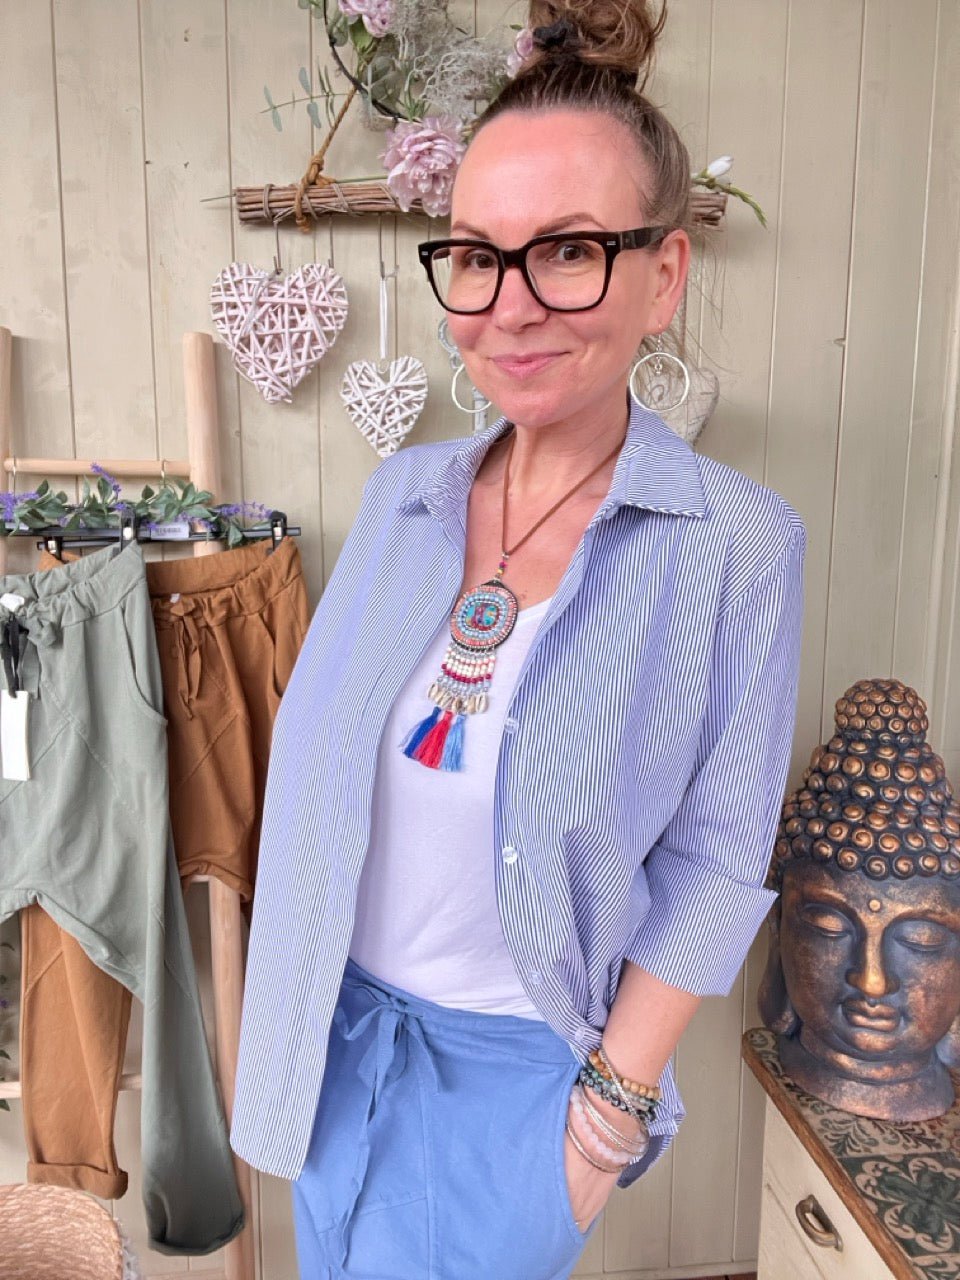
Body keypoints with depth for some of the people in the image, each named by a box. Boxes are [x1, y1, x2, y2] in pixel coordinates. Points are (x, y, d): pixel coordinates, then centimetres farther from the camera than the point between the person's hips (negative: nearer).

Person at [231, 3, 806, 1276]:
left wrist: (614, 1102, -10)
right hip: (342, 1018, 5)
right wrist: (293, 997, 6)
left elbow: (717, 862, -12)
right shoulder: (404, 491, -6)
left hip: (518, 1060, -4)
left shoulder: (738, 543, -18)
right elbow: (316, 754, 2)